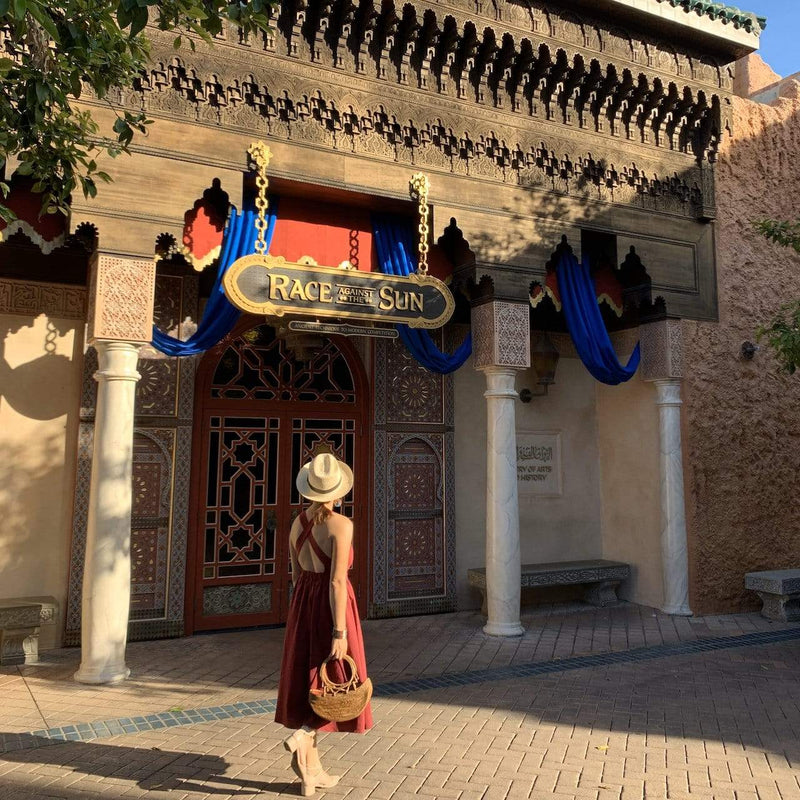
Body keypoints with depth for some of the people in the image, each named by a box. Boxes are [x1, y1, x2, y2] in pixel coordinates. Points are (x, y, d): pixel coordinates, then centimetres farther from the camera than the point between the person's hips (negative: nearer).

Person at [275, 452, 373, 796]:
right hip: (332, 606, -6)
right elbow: (337, 581, -20)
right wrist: (340, 632, -18)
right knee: (338, 685, 10)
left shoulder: (298, 523, 4)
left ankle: (311, 771, 19)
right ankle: (301, 736, -11)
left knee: (309, 684, 13)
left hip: (302, 603, 7)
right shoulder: (341, 524, -16)